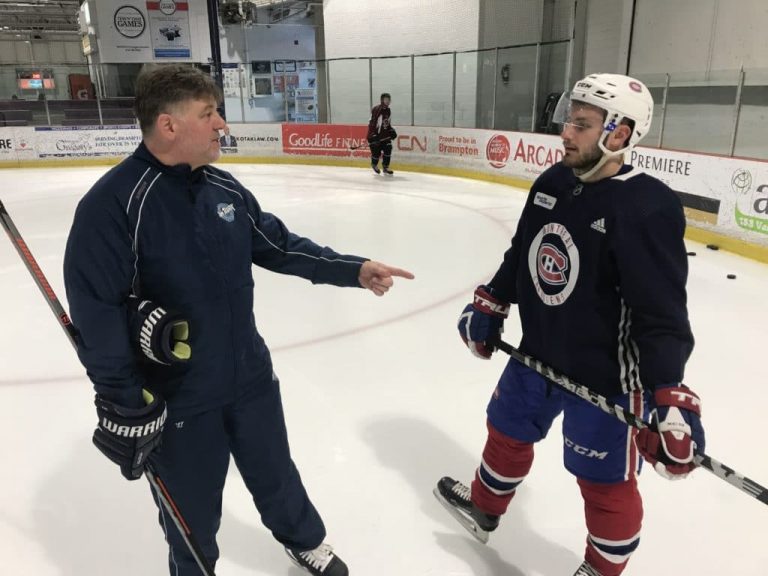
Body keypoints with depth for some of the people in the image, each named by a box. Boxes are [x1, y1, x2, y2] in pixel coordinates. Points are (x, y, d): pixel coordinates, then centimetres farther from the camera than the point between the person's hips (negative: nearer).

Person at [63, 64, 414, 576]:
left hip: (250, 376, 6)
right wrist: (125, 405, -17)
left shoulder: (225, 188, 0)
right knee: (192, 510, 16)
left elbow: (279, 245, 7)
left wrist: (353, 269, -1)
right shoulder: (113, 203, -20)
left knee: (274, 471, 25)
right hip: (175, 399, -5)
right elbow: (96, 313, -19)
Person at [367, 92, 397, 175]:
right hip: (374, 135, -7)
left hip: (384, 134, 7)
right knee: (376, 152, -4)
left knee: (388, 149, -5)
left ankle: (385, 167, 7)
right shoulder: (376, 109, -18)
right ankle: (374, 164, 27)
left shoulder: (388, 110, 8)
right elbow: (371, 123, -22)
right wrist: (373, 136, -27)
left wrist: (391, 130, 13)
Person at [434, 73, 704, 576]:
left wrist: (670, 400, -29)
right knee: (508, 432, 24)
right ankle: (483, 508, 52)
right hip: (537, 355, 7)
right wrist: (489, 307, 11)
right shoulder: (551, 184, -2)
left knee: (605, 483, 11)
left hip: (605, 375, -6)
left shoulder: (648, 207, -23)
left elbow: (663, 314, -24)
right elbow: (520, 256, 11)